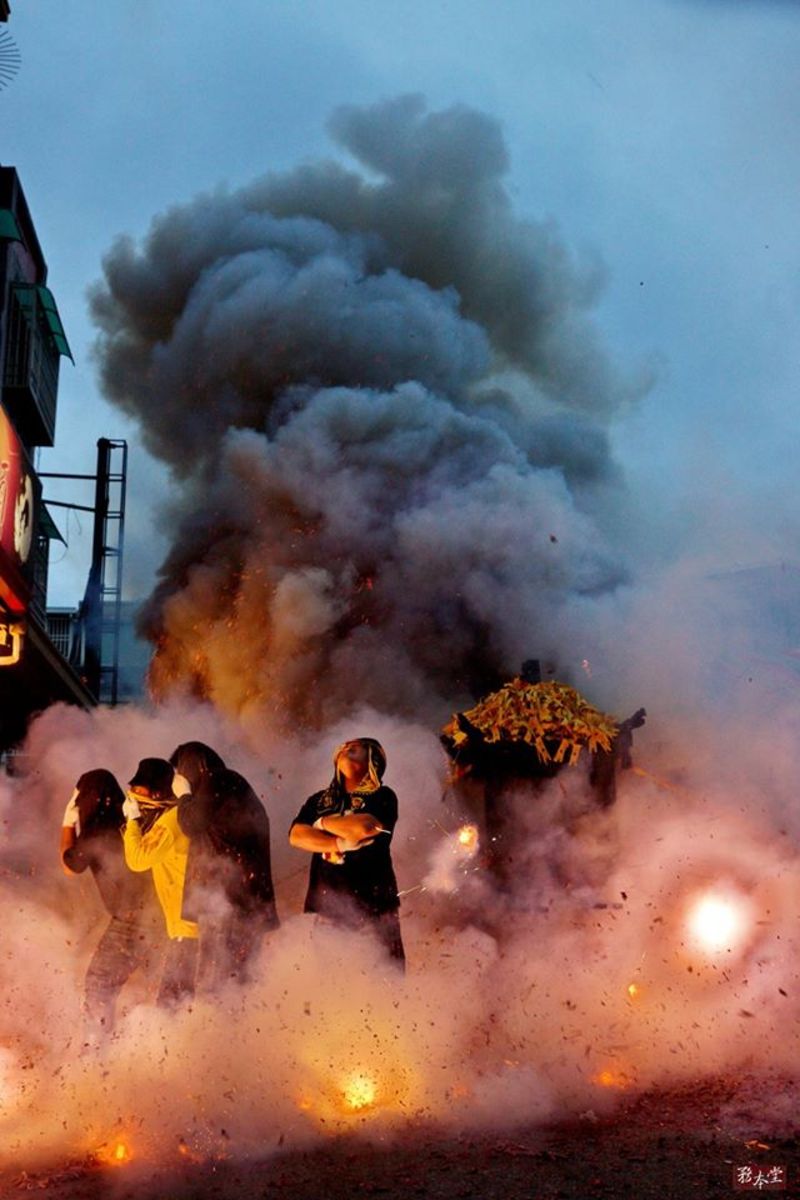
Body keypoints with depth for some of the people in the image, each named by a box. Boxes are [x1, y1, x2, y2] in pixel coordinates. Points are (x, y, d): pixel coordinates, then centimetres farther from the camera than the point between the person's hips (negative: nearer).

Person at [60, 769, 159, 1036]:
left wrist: (68, 825, 15)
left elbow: (70, 866, 5)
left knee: (98, 983, 5)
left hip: (130, 920, -7)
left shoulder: (97, 832, -13)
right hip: (156, 911, 7)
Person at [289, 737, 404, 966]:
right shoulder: (319, 800, 16)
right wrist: (339, 844, -12)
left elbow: (365, 827, -15)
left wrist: (324, 823, 1)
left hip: (372, 902, -3)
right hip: (325, 900, 3)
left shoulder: (382, 797, 4)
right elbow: (296, 835, 1)